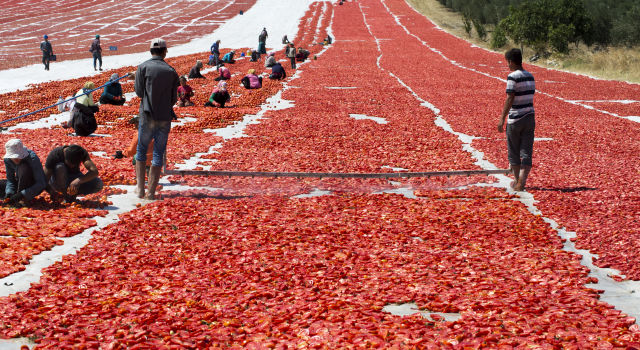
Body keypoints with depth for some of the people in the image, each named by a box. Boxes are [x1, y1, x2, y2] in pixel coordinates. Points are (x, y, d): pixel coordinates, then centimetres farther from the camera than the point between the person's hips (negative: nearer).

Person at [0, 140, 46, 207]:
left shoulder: (32, 158, -28)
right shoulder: (7, 160, -12)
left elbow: (41, 184, -30)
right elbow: (10, 179, -2)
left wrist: (22, 194, -37)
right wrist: (9, 192, -23)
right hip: (21, 184, 6)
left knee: (24, 167, -33)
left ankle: (24, 199, -27)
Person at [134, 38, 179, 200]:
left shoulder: (143, 67, -4)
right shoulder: (171, 71, 2)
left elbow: (138, 91, -4)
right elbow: (174, 98, 5)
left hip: (147, 115, -1)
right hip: (165, 117, 1)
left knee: (141, 150, 14)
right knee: (159, 154, 5)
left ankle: (140, 188, 10)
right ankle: (151, 192, 5)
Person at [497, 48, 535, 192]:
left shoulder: (513, 77, -12)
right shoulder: (530, 76, 9)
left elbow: (510, 99, -17)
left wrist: (502, 119, -16)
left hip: (515, 119, -6)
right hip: (529, 117, 6)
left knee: (514, 153, 10)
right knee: (526, 153, 3)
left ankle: (517, 181, 21)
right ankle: (521, 183, -9)